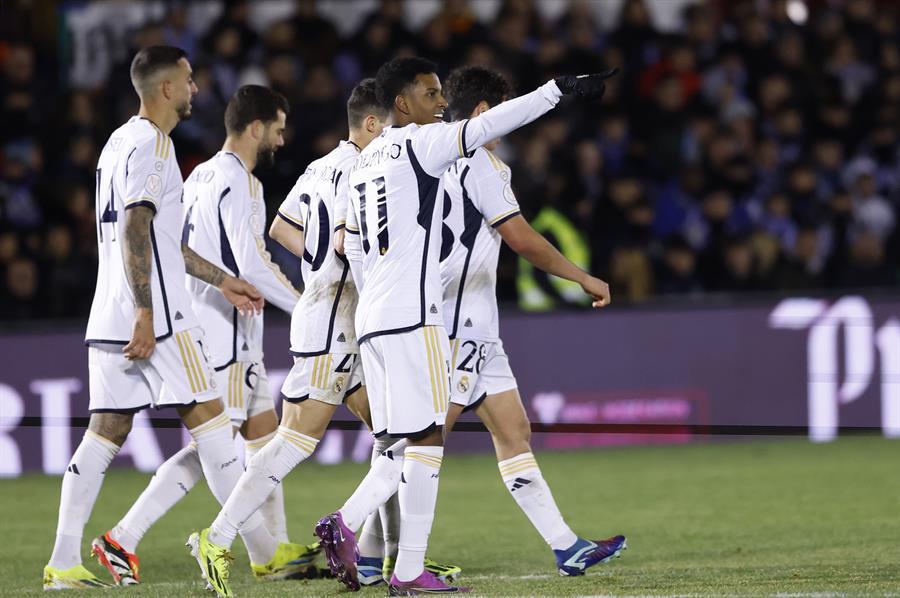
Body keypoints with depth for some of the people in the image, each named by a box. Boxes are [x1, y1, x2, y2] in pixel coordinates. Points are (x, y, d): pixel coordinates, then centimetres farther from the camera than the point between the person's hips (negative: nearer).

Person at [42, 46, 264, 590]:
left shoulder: (121, 142, 21)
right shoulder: (150, 145, -10)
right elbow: (135, 231, -19)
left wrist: (222, 280, 32)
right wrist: (145, 313, -23)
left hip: (110, 319, 9)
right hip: (155, 312, -9)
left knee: (106, 432, 5)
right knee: (208, 417, -5)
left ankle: (64, 564, -1)